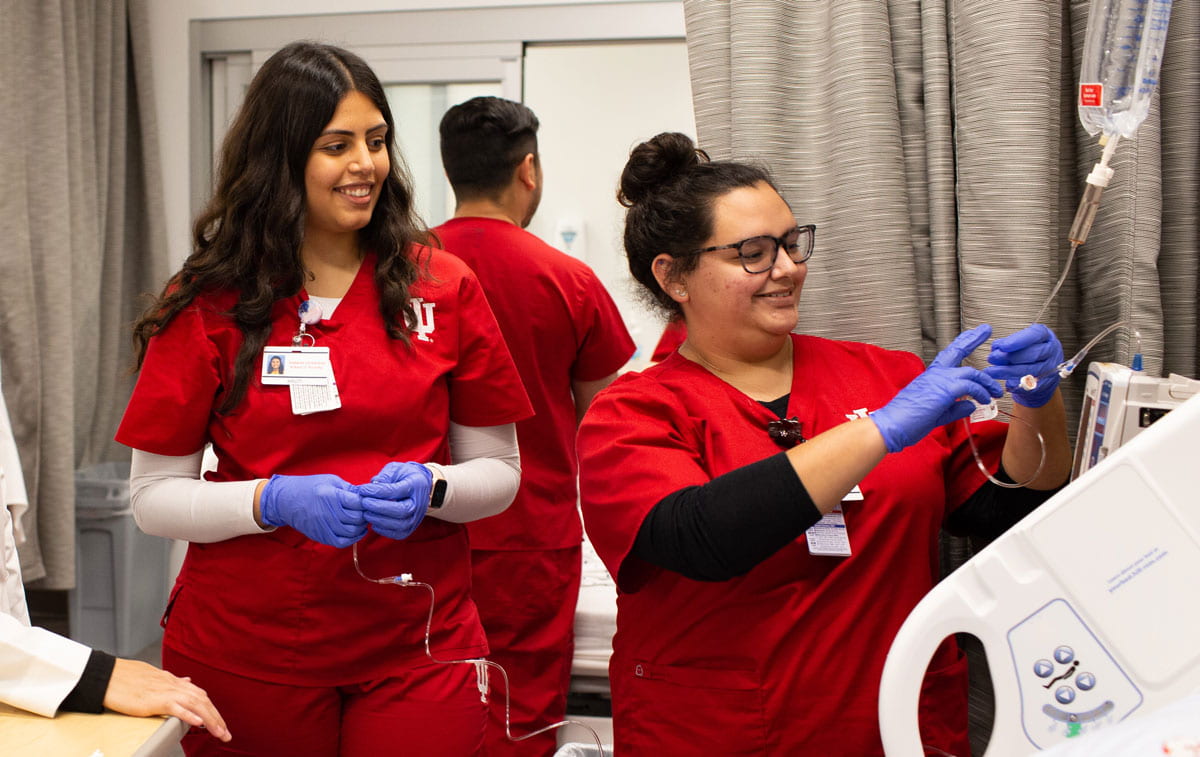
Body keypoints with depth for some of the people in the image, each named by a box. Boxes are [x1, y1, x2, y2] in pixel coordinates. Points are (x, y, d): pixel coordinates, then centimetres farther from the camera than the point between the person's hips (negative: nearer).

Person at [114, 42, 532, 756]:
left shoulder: (442, 287, -1)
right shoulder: (210, 302, -3)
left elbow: (499, 472, 4)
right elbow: (154, 495, -3)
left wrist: (429, 487, -17)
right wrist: (274, 499, -20)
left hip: (419, 648, 1)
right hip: (246, 650, 0)